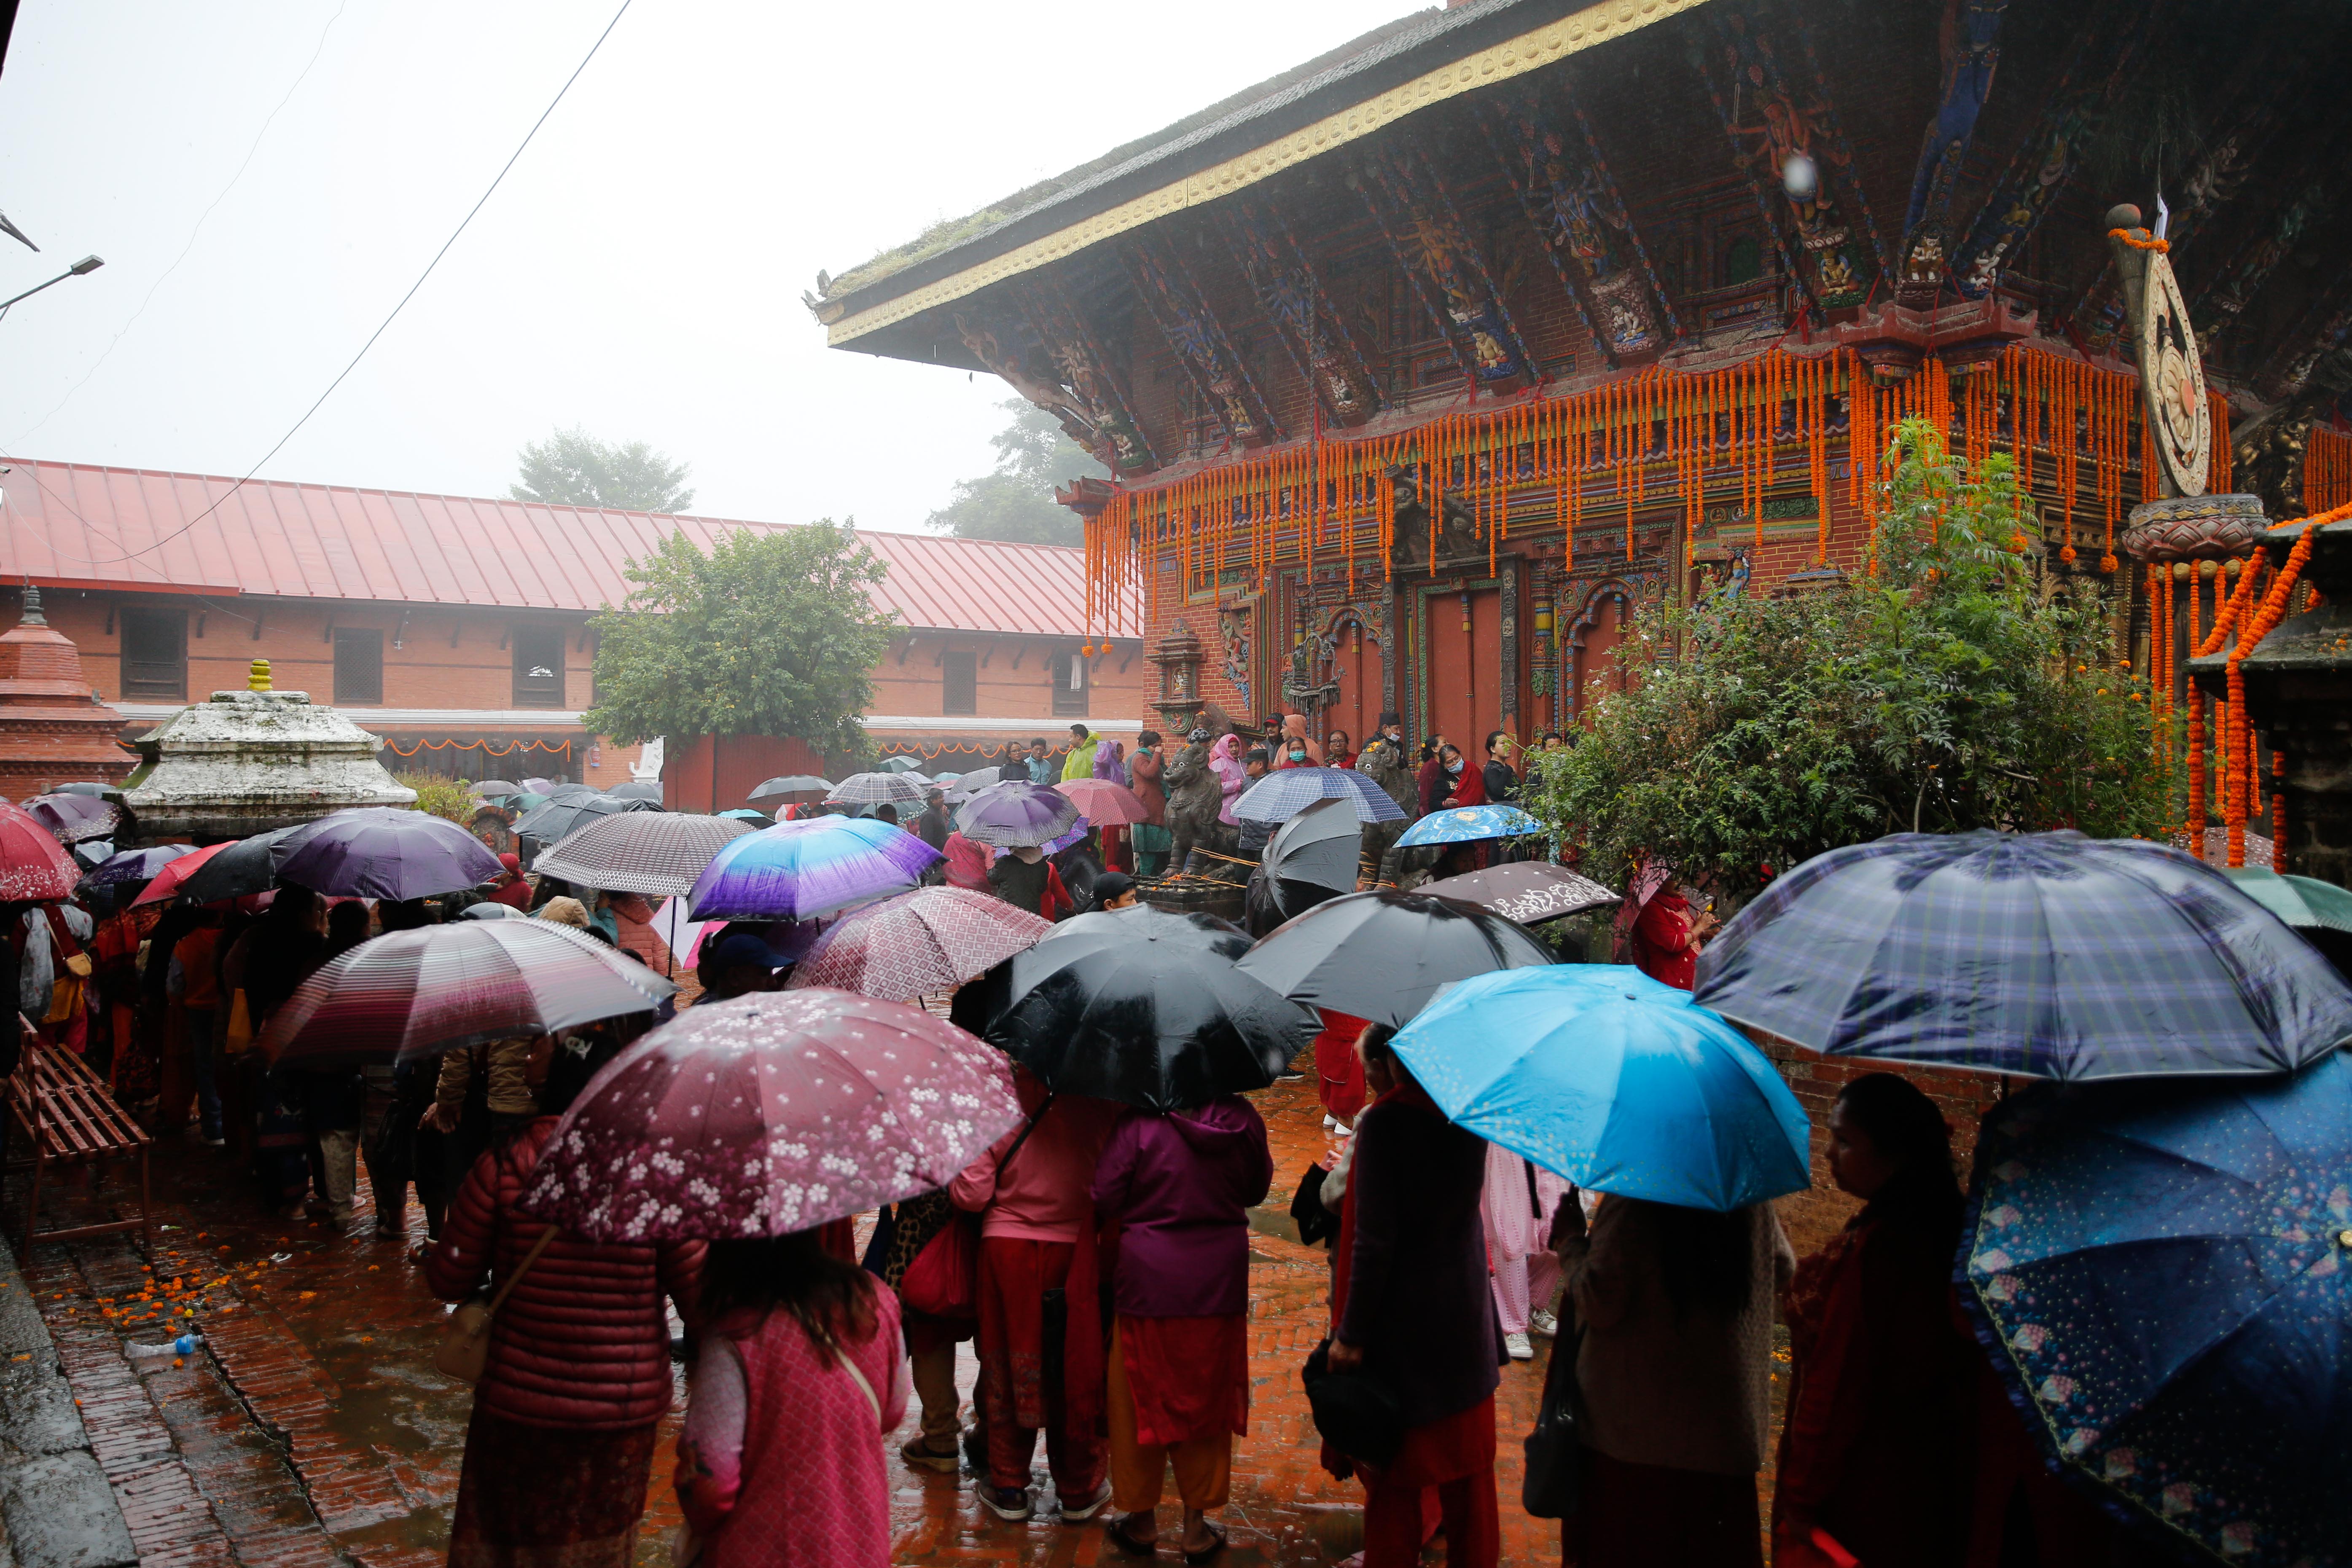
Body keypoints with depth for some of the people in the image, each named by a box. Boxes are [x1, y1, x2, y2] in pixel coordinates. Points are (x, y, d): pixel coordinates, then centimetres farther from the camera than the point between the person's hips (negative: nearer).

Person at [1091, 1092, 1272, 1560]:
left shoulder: (1139, 1122, -18)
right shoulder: (1242, 1118, -8)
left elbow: (1105, 1198, -13)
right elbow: (1258, 1189, 5)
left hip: (1148, 1280, -2)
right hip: (1219, 1283, 3)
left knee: (1141, 1398, 14)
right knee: (1207, 1398, 14)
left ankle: (1140, 1519, 26)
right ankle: (1196, 1528, 22)